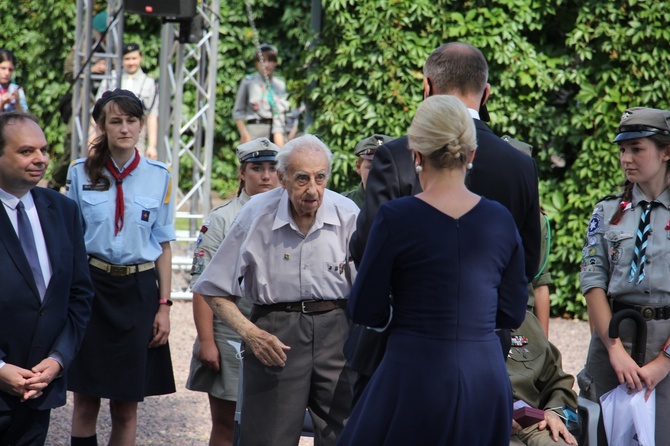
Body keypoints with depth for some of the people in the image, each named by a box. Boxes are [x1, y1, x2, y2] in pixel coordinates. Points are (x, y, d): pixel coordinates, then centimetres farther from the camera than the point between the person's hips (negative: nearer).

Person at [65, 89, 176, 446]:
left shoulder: (159, 177, 4)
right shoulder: (81, 173, 2)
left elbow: (163, 246, 6)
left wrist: (164, 306, 1)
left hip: (138, 291, 1)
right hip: (90, 286, 0)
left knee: (126, 407, 4)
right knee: (85, 402, 1)